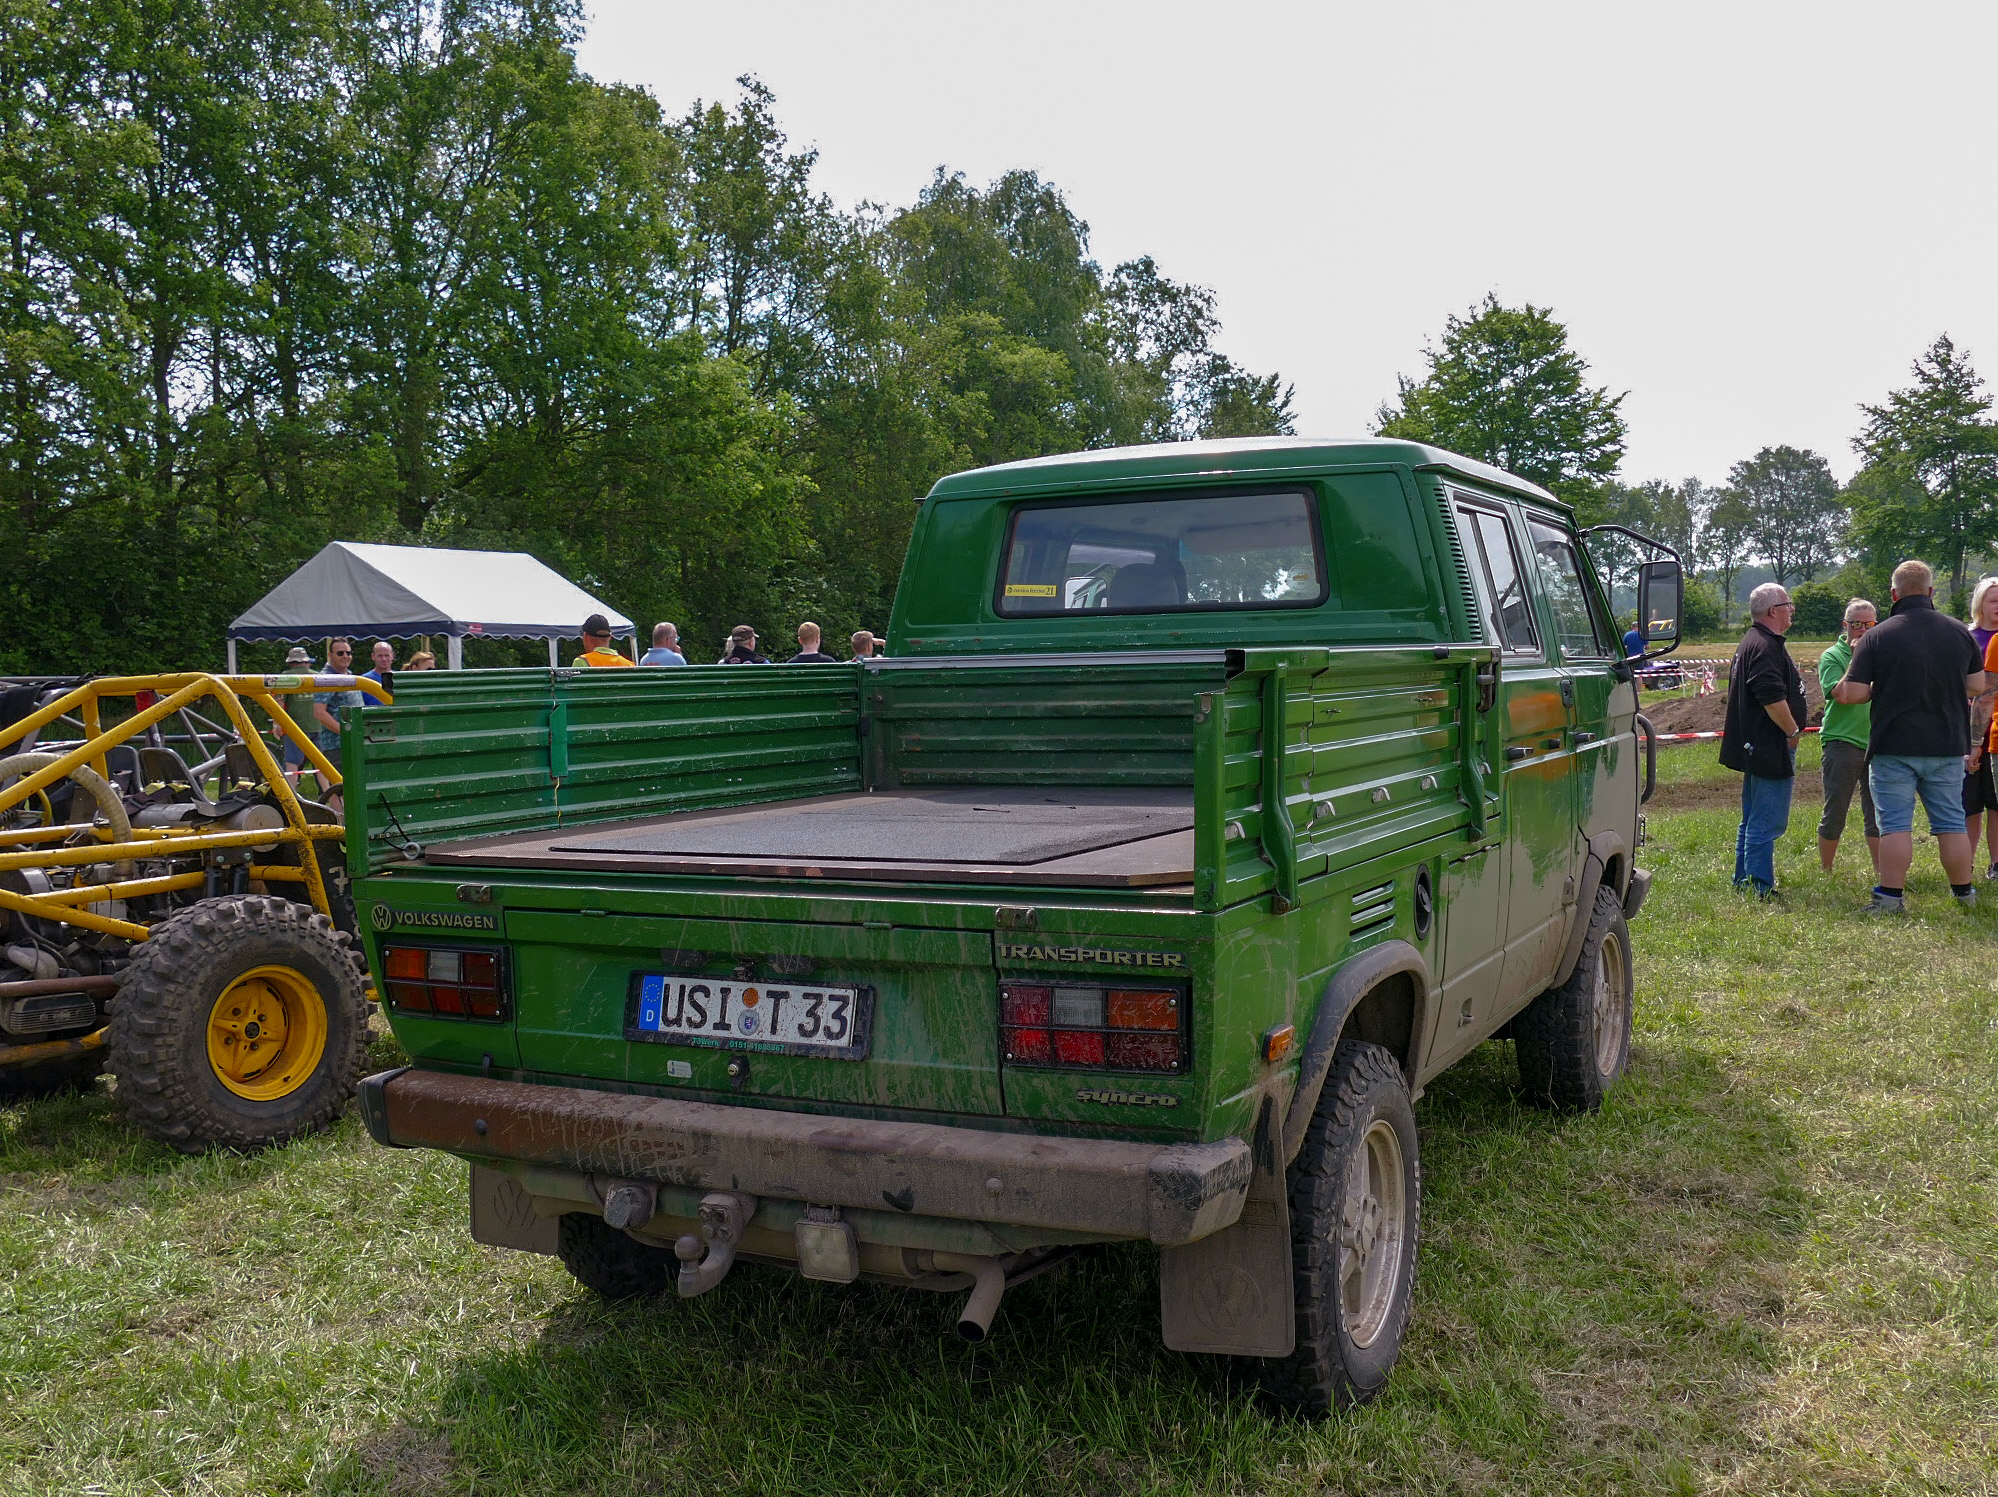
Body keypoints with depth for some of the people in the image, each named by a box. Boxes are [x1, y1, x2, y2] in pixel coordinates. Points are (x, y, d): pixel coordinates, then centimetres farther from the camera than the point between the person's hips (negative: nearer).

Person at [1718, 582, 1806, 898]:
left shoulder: (1751, 643, 18)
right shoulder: (1764, 647, -17)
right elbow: (1773, 698, -26)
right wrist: (1793, 731, -14)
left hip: (1755, 750, 11)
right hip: (1771, 750, -11)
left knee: (1753, 821, 18)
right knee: (1767, 823, -8)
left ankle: (1743, 880, 25)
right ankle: (1761, 887, -6)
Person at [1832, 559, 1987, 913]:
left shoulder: (1877, 636, -10)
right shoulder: (1960, 632, 3)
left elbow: (1852, 694, -12)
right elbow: (1978, 687, 12)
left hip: (1894, 747, -4)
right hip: (1948, 745, 4)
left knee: (1895, 824, 0)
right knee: (1951, 823, 14)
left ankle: (1891, 897, -1)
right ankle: (1965, 892, 23)